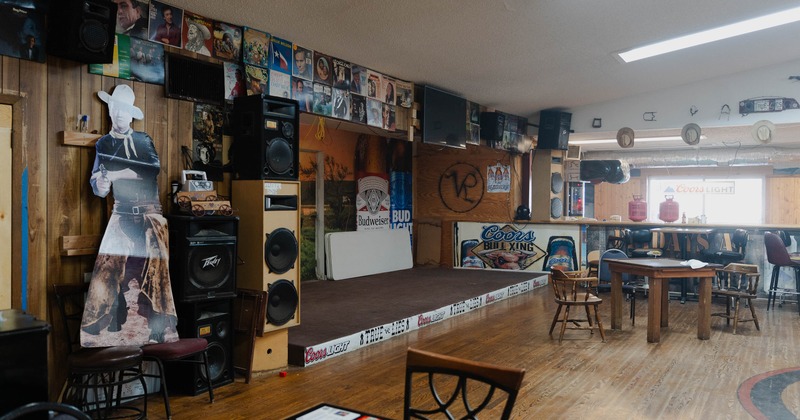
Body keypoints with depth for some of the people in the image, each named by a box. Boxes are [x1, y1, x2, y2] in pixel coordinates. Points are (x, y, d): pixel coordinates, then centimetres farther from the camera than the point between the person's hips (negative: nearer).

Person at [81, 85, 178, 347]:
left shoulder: (144, 140, 11)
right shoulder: (103, 144, 9)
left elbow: (154, 167, -7)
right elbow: (96, 184, -1)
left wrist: (119, 173, -17)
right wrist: (100, 185, -25)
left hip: (150, 214, 0)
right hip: (122, 215, 0)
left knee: (156, 271, -2)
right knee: (107, 269, -8)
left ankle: (163, 329, 5)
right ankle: (94, 329, 3)